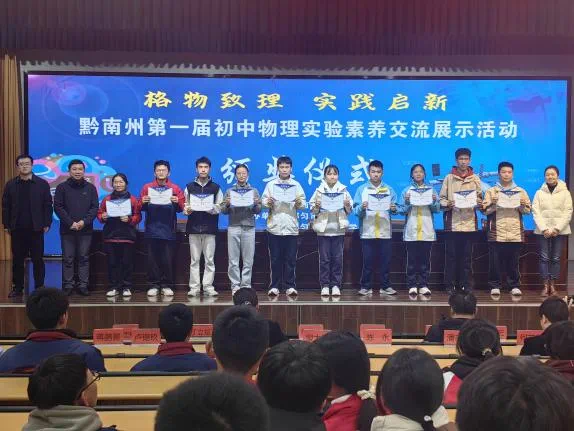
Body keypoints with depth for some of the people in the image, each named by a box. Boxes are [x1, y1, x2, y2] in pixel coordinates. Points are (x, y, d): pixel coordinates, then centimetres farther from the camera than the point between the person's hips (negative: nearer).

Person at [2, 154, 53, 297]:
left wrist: (47, 224, -5)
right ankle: (17, 288, 16)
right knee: (17, 260, 7)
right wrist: (6, 225, 1)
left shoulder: (42, 184, 1)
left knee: (38, 260, 3)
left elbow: (48, 205, 0)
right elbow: (5, 206, 6)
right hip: (17, 229, 2)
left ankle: (39, 287, 12)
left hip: (36, 229, -2)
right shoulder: (10, 185, 6)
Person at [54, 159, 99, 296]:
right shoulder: (62, 187, 3)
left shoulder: (91, 188, 7)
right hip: (67, 229, -1)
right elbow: (58, 207, -2)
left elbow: (95, 208, 2)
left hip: (86, 229, 1)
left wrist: (84, 222, -12)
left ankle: (83, 285, 8)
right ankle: (68, 286, 6)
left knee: (84, 258, 4)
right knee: (68, 259, 1)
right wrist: (70, 223, -12)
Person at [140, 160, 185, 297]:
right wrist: (143, 202, -14)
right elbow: (141, 207, 7)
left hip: (168, 229, 0)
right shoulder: (147, 187, 10)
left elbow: (181, 208, 4)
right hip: (152, 229, 1)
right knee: (152, 259, 1)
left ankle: (167, 286, 6)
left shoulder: (175, 188, 8)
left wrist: (177, 202, -16)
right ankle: (153, 285, 6)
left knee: (167, 259, 0)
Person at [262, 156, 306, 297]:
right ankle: (274, 286, 8)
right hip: (274, 226, 0)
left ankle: (290, 286, 7)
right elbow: (263, 202, 3)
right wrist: (268, 203, -19)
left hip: (291, 227, 0)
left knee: (290, 259, 1)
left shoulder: (296, 185, 10)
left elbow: (303, 205, 4)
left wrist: (299, 203, -17)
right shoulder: (270, 184, 8)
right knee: (275, 259, 2)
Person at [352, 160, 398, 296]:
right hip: (367, 232, -1)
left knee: (386, 260, 3)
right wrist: (362, 208, -22)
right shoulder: (361, 189, 5)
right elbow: (356, 211, -2)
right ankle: (366, 286, 8)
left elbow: (394, 208, 6)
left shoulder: (389, 189, 11)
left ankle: (385, 286, 11)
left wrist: (394, 209, -15)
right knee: (367, 261, 1)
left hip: (385, 231, 2)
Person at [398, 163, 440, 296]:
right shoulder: (407, 191, 6)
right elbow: (401, 210, 3)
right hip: (411, 231, -1)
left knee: (425, 259, 3)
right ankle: (412, 285, 3)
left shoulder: (431, 190, 10)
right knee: (412, 259, -1)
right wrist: (407, 202, -15)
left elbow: (437, 209, 7)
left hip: (427, 231, 1)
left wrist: (434, 201, -12)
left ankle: (423, 285, 7)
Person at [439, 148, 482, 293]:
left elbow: (480, 198, 11)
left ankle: (465, 285, 13)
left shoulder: (475, 178, 10)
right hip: (452, 222, -1)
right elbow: (442, 198, 3)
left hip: (469, 222, 1)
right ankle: (450, 285, 8)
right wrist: (447, 204, -17)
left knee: (466, 256, 5)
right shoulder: (449, 178, 5)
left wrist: (479, 203, -11)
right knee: (451, 255, 1)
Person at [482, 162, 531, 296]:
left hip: (515, 232, 1)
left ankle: (515, 286, 13)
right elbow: (485, 210, 0)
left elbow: (527, 211, 11)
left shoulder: (521, 191, 14)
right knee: (495, 261, 0)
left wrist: (523, 205, -10)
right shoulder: (491, 191, 8)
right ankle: (495, 286, 8)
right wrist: (492, 203, -18)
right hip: (496, 232, -1)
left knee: (513, 262, 4)